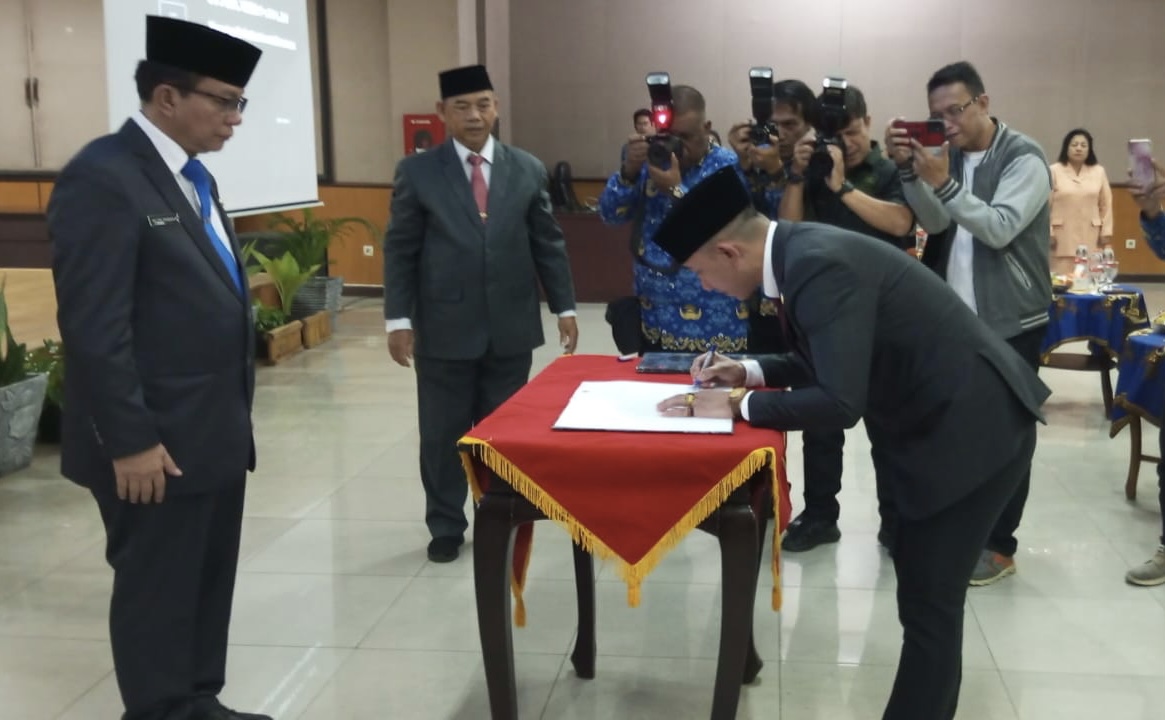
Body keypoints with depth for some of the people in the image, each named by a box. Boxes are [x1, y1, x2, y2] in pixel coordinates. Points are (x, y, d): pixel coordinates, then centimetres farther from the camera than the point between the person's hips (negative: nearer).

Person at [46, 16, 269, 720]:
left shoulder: (193, 176, 13)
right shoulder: (102, 175, -16)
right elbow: (93, 325, -20)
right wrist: (131, 441, -20)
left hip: (216, 431, 9)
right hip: (157, 443, -9)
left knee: (209, 584, 17)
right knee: (157, 594, 5)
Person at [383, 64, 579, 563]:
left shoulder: (528, 170, 6)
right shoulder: (417, 172, 0)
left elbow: (548, 245, 9)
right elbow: (400, 251, -1)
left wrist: (564, 307, 4)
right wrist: (398, 318, -7)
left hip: (511, 327, 2)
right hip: (444, 328, -2)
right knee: (443, 434, 7)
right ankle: (446, 527, 24)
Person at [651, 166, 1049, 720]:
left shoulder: (821, 264, -26)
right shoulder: (801, 251, 4)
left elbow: (840, 402, -29)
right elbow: (829, 362, 17)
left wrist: (739, 404, -19)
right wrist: (750, 372, 5)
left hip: (972, 427, -10)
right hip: (942, 419, 10)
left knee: (928, 602, -2)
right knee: (923, 587, 21)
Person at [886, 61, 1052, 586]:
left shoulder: (1024, 157, -11)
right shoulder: (951, 155, 9)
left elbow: (1000, 229, -22)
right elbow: (935, 223, -5)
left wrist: (944, 183, -28)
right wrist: (910, 170, -18)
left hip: (1011, 321, -6)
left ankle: (999, 546, 10)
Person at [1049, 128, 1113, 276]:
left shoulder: (1099, 172, 9)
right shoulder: (1054, 171, -2)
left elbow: (1106, 204, 10)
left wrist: (1106, 231, 4)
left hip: (1090, 237, 3)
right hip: (1062, 236, -3)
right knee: (1061, 276, -4)